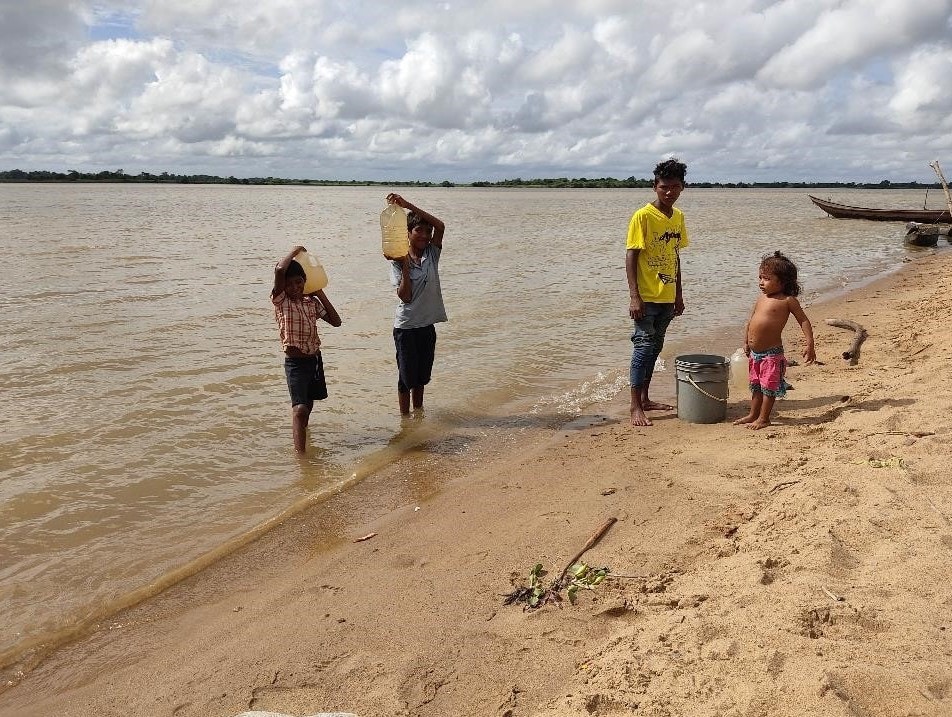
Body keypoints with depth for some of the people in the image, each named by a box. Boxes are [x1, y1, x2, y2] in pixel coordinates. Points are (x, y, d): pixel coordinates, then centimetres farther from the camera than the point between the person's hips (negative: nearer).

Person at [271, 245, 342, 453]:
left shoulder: (312, 302, 4)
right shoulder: (280, 301, -12)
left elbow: (336, 321, 1)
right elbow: (279, 270, -29)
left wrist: (321, 294, -1)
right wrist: (296, 251, -14)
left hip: (315, 358, 6)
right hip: (295, 362, -6)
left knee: (309, 403, 24)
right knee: (299, 408, -17)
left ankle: (301, 432, 50)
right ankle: (300, 454, -19)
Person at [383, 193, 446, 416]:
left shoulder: (432, 255, 1)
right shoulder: (398, 262, -8)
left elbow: (440, 226, -17)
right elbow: (405, 296, -17)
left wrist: (408, 205, -23)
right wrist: (404, 265, -22)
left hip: (427, 325, 4)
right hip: (406, 327, -4)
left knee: (422, 376, 18)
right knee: (407, 377, 5)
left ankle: (419, 413, 34)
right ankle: (405, 418, 18)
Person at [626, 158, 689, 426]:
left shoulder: (679, 217, 10)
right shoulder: (643, 216, -11)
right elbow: (630, 257, -13)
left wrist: (679, 294, 15)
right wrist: (634, 297, -19)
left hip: (667, 297, 7)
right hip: (646, 298, -7)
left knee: (655, 348, 14)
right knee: (643, 348, -5)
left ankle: (645, 398, 25)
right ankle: (636, 407, 1)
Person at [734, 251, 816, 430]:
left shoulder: (787, 301, -9)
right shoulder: (761, 298, 10)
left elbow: (804, 321, -6)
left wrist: (809, 344, -13)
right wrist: (746, 342, 22)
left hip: (772, 353, -7)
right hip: (754, 353, 7)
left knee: (769, 386, 4)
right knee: (755, 385, 18)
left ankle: (763, 418, 15)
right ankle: (753, 414, 31)